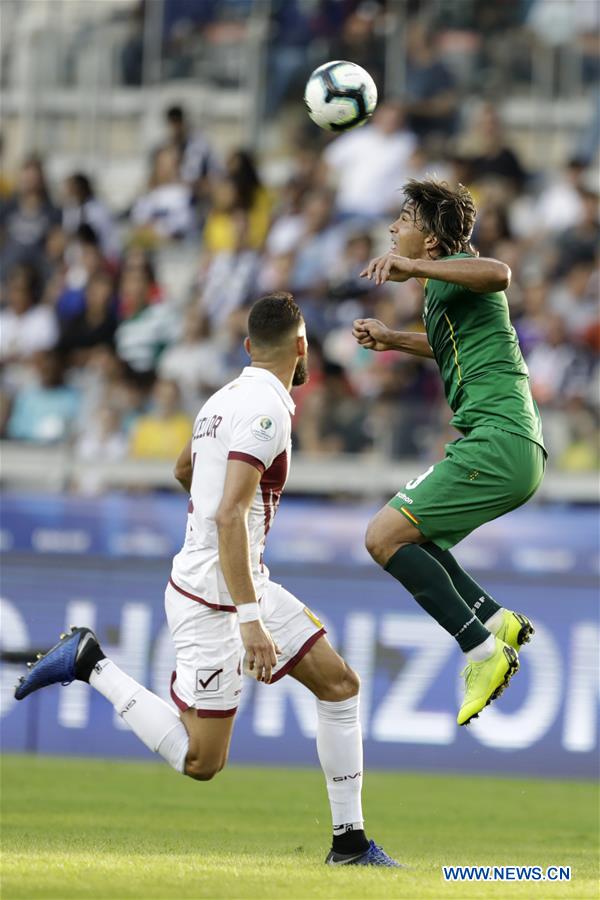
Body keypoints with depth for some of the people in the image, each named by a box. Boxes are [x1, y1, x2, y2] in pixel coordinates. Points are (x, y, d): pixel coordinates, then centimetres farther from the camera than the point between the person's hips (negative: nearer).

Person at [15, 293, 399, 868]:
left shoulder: (226, 399, 9)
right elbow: (229, 516, -27)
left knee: (339, 684, 6)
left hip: (247, 583, 10)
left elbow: (183, 469, 29)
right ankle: (90, 664, 2)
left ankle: (349, 842, 9)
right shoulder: (265, 410, -19)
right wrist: (251, 621, -31)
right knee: (201, 761, -6)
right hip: (215, 598, -10)